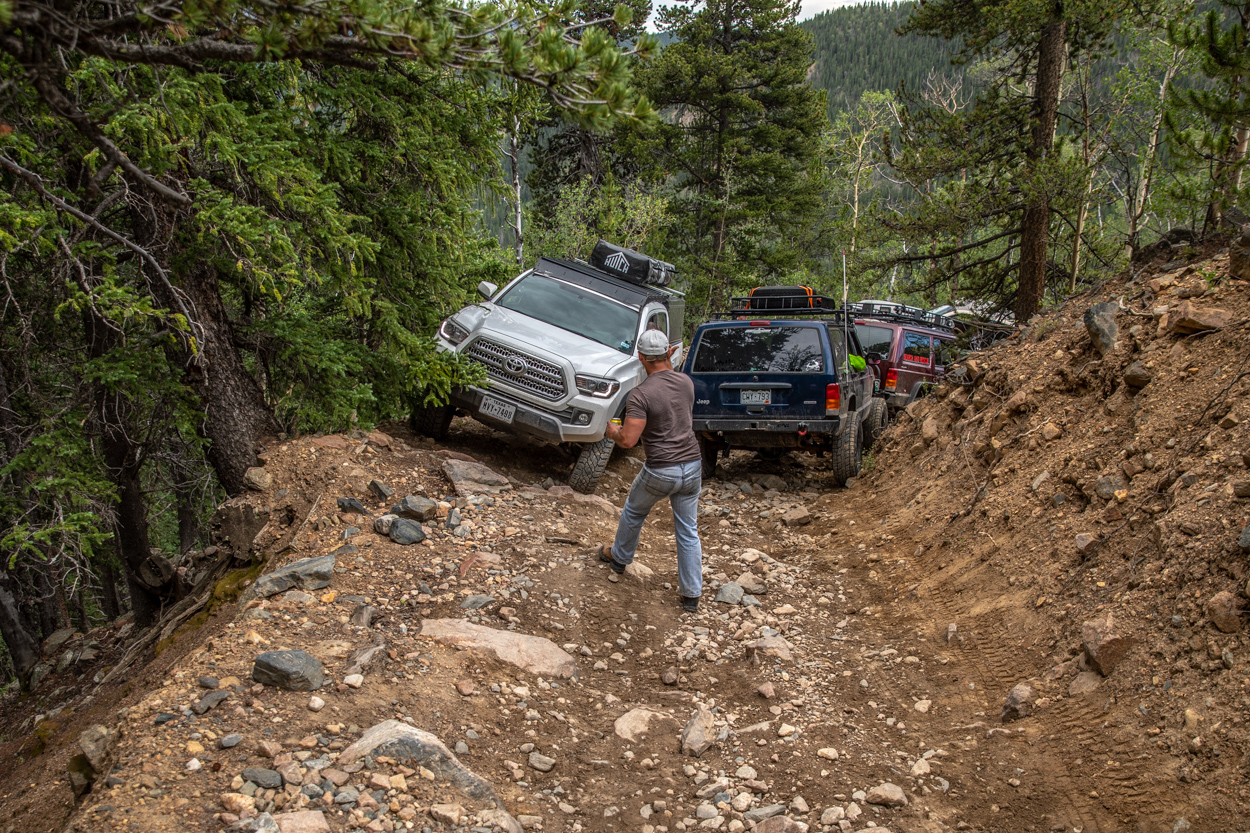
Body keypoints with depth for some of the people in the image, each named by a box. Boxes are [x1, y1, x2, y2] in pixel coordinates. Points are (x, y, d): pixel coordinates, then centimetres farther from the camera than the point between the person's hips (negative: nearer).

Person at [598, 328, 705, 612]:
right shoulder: (686, 382, 1)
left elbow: (628, 440, -22)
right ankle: (691, 595, 18)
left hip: (660, 472, -4)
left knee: (633, 513, 26)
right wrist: (668, 364, 21)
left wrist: (611, 429, 1)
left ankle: (619, 558, 48)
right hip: (692, 466, 5)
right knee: (688, 532, 13)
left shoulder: (640, 395, -18)